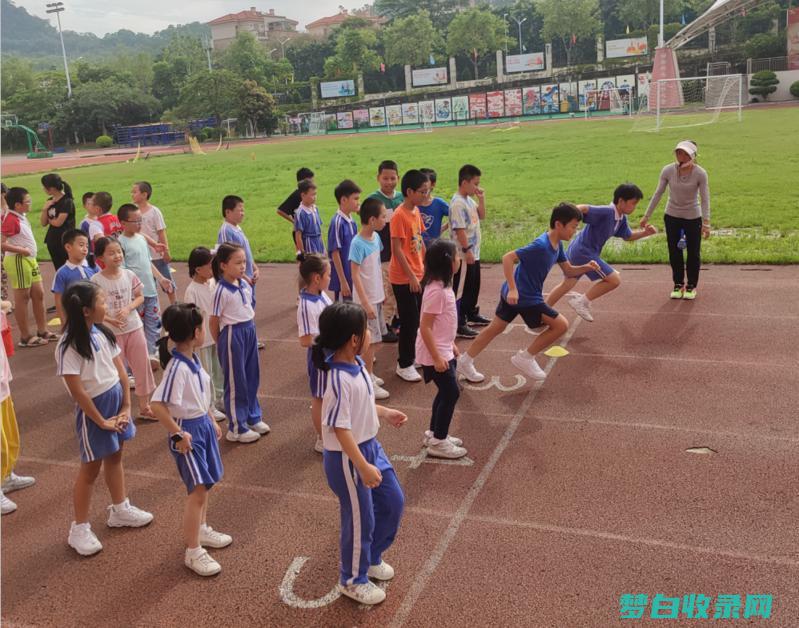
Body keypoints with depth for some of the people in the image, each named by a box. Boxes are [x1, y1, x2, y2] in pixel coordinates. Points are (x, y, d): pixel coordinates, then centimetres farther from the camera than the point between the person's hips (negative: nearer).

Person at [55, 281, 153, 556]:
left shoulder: (102, 333, -1)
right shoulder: (69, 345, -22)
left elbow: (120, 370, 3)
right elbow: (77, 390, -21)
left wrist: (126, 406, -1)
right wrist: (101, 421, -15)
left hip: (115, 400, 7)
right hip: (93, 407, -7)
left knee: (115, 456, 20)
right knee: (91, 468, 4)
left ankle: (120, 510, 38)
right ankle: (79, 529, 20)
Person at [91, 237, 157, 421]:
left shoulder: (129, 275, -2)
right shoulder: (97, 280, -12)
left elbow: (140, 297, 6)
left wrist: (128, 308, -13)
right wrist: (110, 320, -23)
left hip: (134, 326, 4)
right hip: (111, 331, -4)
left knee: (142, 365, 10)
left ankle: (144, 406, 25)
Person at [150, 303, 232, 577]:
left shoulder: (193, 360, 1)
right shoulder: (177, 367, -27)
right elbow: (157, 405, -30)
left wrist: (211, 421, 19)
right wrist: (178, 434, -22)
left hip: (202, 424, 9)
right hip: (188, 430, -9)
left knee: (205, 483, 22)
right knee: (198, 489, -4)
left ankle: (201, 530, 42)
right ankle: (193, 552, 8)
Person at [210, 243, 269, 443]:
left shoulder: (245, 284, 3)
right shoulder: (221, 291, -18)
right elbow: (213, 321, -12)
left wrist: (249, 327, 12)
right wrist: (221, 343, -3)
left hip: (250, 332, 7)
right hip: (232, 335, -7)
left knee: (252, 377, 18)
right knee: (236, 382, 4)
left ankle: (253, 417, 35)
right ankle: (236, 428, 17)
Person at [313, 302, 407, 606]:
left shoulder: (357, 364, -2)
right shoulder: (340, 379, -29)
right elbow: (340, 428, -28)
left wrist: (386, 413, 16)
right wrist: (363, 466, -27)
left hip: (370, 446, 9)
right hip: (347, 458, -9)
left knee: (393, 502, 20)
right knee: (360, 519, 8)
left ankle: (371, 558, 44)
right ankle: (352, 580, 33)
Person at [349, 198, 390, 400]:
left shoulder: (376, 237, 3)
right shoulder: (358, 244, -20)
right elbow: (355, 275, -20)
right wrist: (366, 303, -22)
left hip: (377, 296, 8)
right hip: (366, 299, -8)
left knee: (373, 339, 16)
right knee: (370, 340, -1)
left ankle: (368, 374, 30)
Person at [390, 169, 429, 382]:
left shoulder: (416, 212, 7)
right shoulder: (399, 215, -19)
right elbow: (397, 249, -20)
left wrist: (426, 267, 15)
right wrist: (411, 276, -20)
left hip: (417, 275, 8)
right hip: (403, 278, -8)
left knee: (416, 319, 16)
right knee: (409, 321, -1)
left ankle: (412, 356, 30)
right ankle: (404, 365, 12)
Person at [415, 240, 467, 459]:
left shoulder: (442, 286, 6)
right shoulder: (436, 291, -24)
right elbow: (425, 327, -25)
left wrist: (451, 344, 22)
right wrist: (437, 357, -24)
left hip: (443, 350, 10)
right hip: (435, 353, -10)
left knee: (446, 391, 18)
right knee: (451, 393, -1)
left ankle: (434, 433, 32)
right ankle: (438, 442, 11)